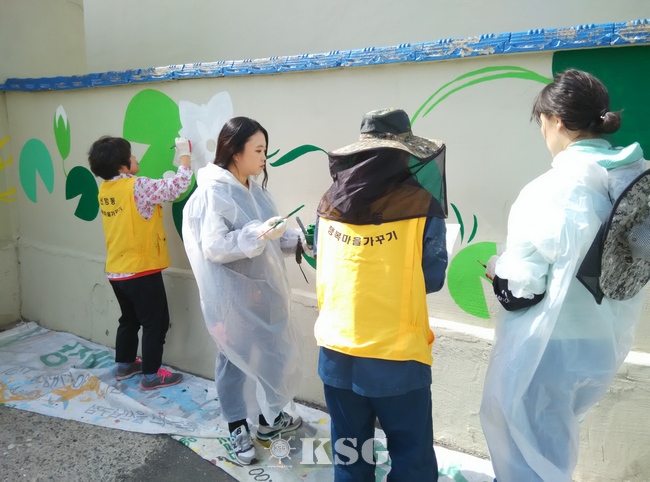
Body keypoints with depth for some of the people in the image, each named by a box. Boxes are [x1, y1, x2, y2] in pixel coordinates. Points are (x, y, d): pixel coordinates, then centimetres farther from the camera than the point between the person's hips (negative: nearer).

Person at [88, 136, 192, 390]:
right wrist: (184, 154, -7)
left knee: (130, 319, 24)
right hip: (141, 270, -8)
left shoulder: (105, 190, 5)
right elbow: (176, 187, -17)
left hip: (116, 271, 8)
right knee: (156, 322, 5)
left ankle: (124, 365, 36)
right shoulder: (137, 186, -19)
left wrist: (160, 184, 7)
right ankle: (151, 375, 12)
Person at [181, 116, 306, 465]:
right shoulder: (213, 191, -15)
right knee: (235, 359, 8)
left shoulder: (254, 189, 7)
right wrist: (258, 234, -32)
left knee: (272, 353, 16)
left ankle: (268, 419, 35)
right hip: (233, 295, -7)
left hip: (263, 289, 7)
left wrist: (298, 240, -5)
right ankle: (238, 429, 25)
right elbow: (214, 246, -21)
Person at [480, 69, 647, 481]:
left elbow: (521, 289, -20)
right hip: (606, 345, 8)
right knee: (555, 448, 28)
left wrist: (497, 268, -1)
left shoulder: (552, 189, -22)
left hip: (548, 349, -8)